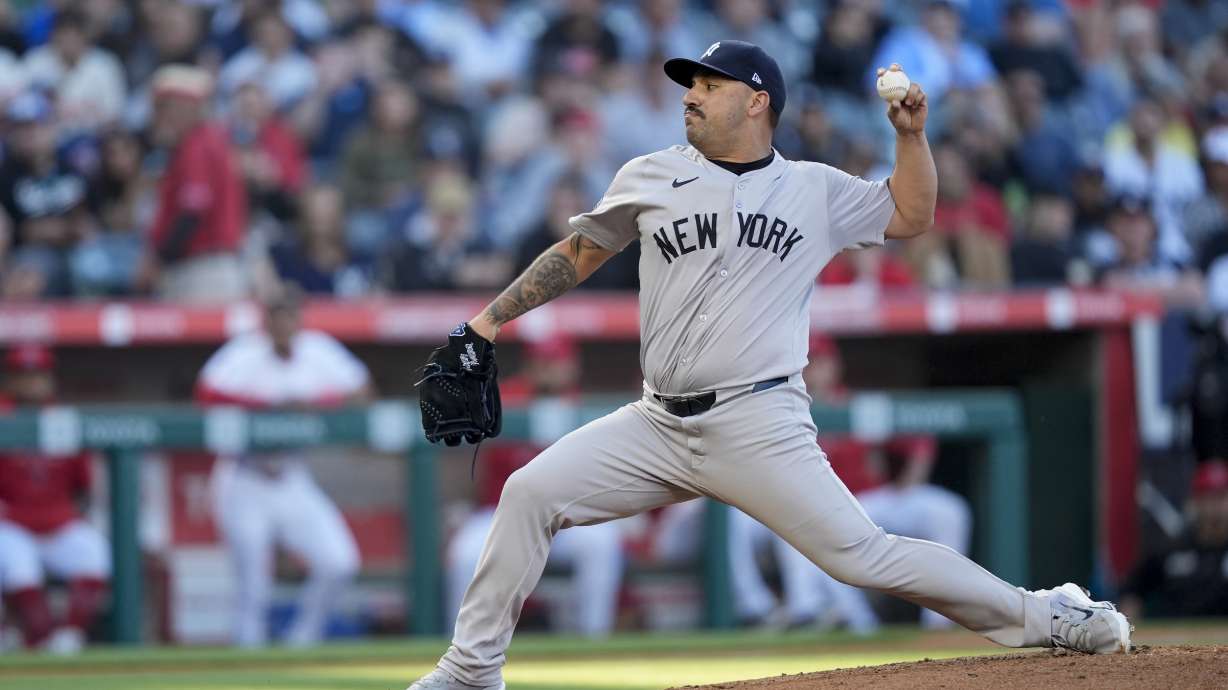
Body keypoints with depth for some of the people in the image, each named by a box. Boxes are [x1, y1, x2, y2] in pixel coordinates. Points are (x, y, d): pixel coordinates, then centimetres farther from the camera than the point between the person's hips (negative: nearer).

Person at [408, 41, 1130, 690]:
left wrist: (911, 132, 0)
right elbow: (579, 254, 16)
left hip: (760, 429, -3)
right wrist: (489, 320, 11)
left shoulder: (816, 190, 7)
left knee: (863, 554, -12)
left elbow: (910, 216, 15)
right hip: (659, 425, 3)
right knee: (530, 492, -9)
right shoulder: (651, 178, 9)